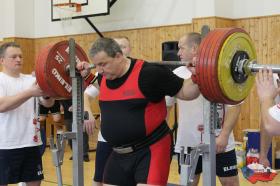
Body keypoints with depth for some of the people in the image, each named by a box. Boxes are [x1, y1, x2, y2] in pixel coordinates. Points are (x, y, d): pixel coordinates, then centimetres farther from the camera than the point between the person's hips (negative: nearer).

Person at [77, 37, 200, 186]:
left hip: (151, 150, -7)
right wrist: (86, 75, 21)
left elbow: (185, 92, -10)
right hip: (120, 154, 7)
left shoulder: (148, 73, -18)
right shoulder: (104, 77, 3)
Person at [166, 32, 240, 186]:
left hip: (218, 142, -4)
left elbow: (234, 105, -13)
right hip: (187, 143, 4)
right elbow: (165, 104, 14)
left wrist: (224, 135, -19)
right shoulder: (177, 74, 4)